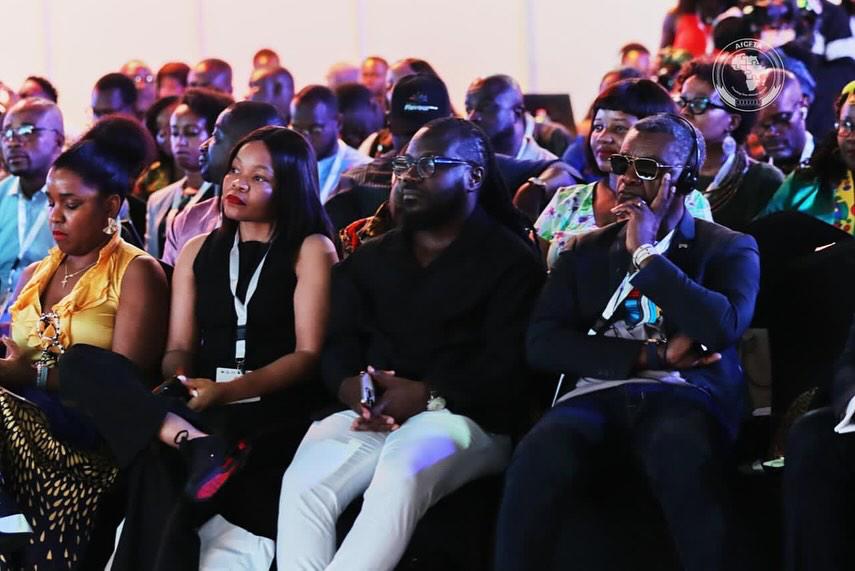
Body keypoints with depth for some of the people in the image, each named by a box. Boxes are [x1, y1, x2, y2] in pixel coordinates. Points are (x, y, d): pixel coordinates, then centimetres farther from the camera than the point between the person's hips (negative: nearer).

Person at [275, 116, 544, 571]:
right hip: (372, 414, 5)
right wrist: (351, 387, -9)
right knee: (302, 483, -27)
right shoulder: (373, 258, 24)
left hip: (464, 417, -4)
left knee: (401, 476, -38)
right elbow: (338, 343, 15)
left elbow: (507, 366, -7)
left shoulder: (509, 260, 5)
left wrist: (429, 396, -20)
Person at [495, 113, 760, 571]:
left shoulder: (729, 249, 16)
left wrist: (646, 253, 0)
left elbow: (722, 327, -6)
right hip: (596, 395, 2)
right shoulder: (587, 251, 24)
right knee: (538, 458, -35)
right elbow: (542, 344, 10)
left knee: (682, 453, -41)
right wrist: (650, 354, -1)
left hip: (683, 396, -2)